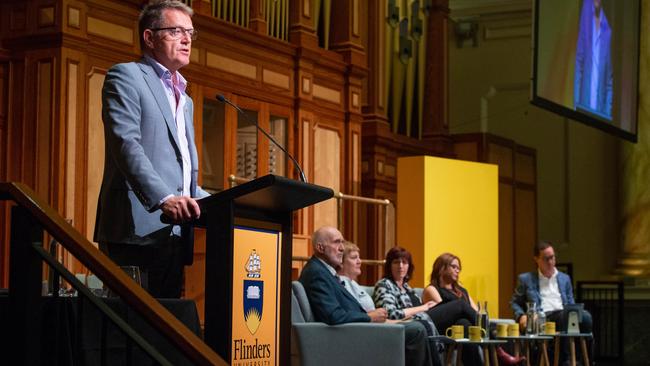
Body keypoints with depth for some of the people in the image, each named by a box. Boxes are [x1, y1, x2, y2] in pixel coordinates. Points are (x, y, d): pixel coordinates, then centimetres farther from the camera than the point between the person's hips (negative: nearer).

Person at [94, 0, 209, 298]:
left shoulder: (185, 100, 28)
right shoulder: (125, 77, 3)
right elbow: (126, 144, -14)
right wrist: (164, 199, -27)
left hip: (176, 236, 8)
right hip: (138, 230, -7)